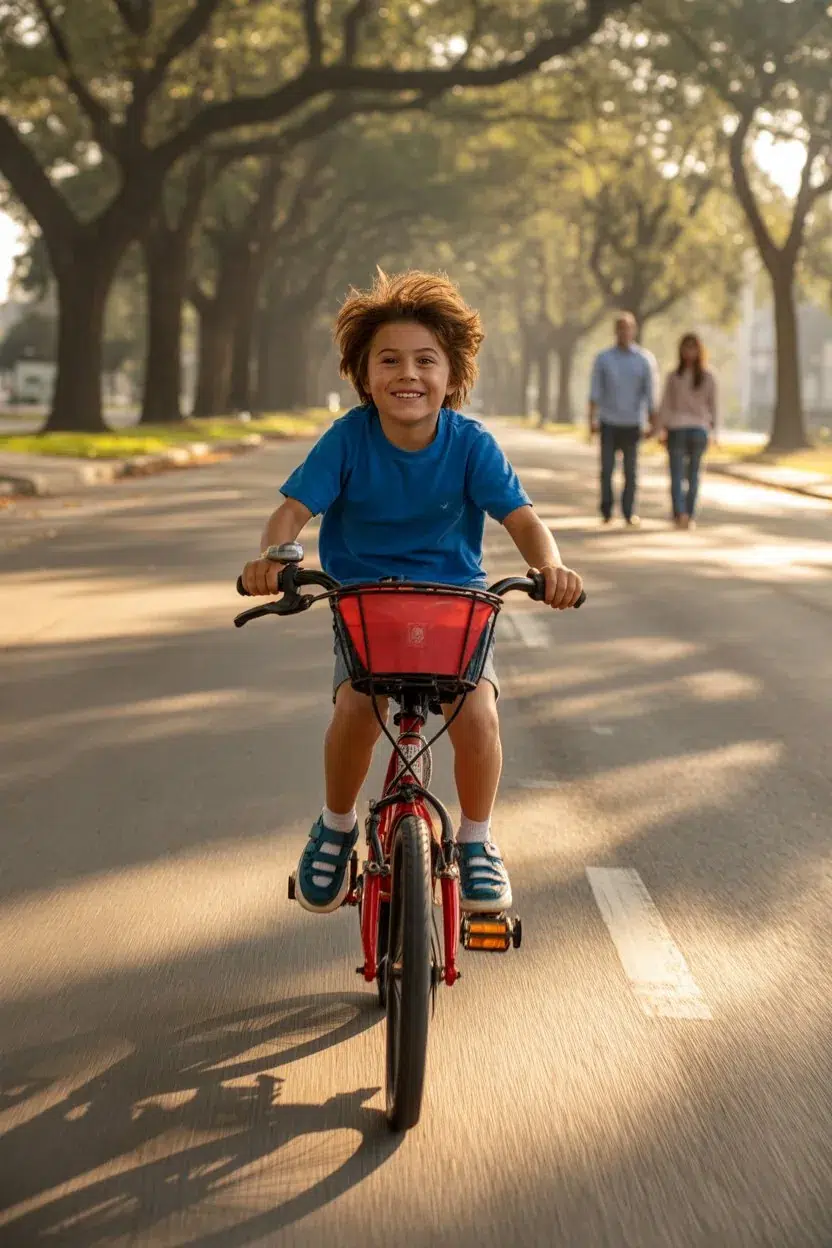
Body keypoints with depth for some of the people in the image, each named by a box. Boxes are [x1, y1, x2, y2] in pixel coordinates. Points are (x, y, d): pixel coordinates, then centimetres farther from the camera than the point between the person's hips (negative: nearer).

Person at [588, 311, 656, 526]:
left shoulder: (644, 360, 0)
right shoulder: (603, 359, 0)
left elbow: (649, 395, 2)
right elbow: (595, 393, -4)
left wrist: (654, 426, -1)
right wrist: (592, 420, -15)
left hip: (632, 424, 0)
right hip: (609, 423, 0)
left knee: (631, 471, 4)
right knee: (607, 469, -4)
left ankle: (629, 512, 13)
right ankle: (606, 512, 6)